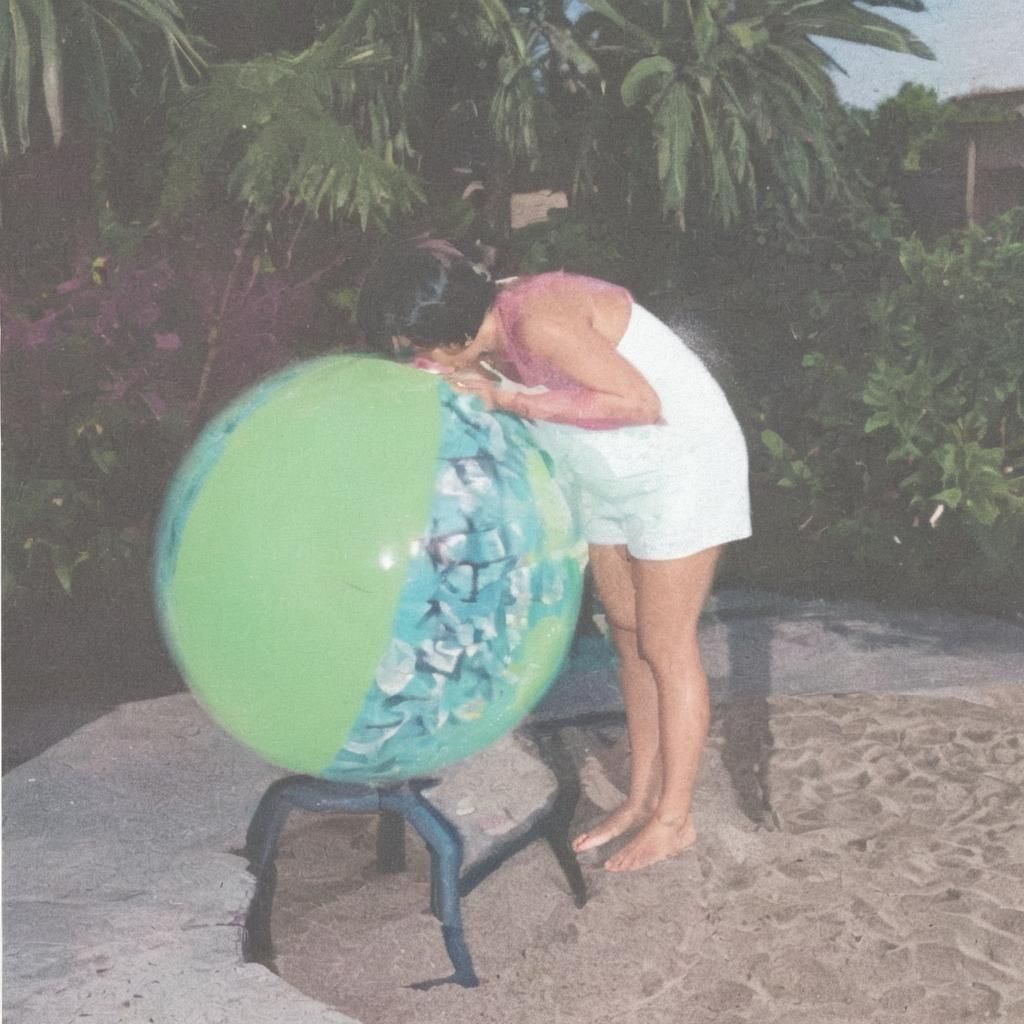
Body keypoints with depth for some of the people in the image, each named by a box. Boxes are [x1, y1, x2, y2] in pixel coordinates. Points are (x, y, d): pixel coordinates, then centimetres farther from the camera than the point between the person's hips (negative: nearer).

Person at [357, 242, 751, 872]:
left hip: (678, 464, -9)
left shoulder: (538, 320, -31)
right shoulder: (491, 335, -4)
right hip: (607, 474, 9)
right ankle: (642, 799, 27)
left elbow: (639, 403, -33)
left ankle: (674, 820, 15)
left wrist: (509, 399, -32)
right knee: (629, 637, 14)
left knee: (666, 646, 0)